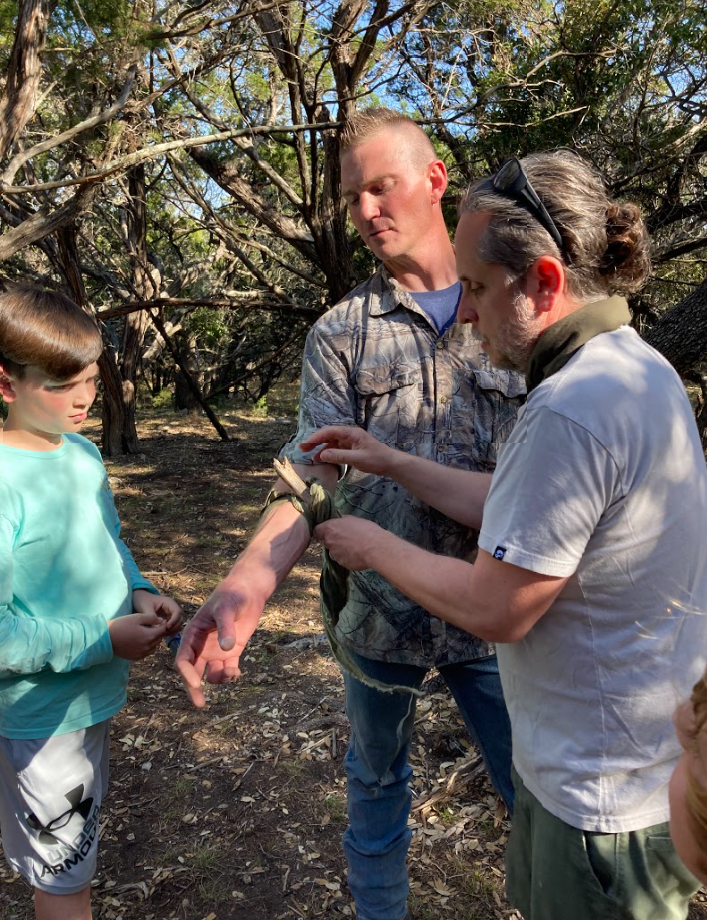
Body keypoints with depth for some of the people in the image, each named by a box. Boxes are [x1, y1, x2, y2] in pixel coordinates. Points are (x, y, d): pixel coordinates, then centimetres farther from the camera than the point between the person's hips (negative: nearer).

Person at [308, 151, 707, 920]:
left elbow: (494, 610, -24)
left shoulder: (571, 409, -31)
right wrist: (393, 465, 8)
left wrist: (376, 549, -10)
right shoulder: (629, 366, 3)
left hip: (609, 793, -9)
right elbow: (515, 508, 9)